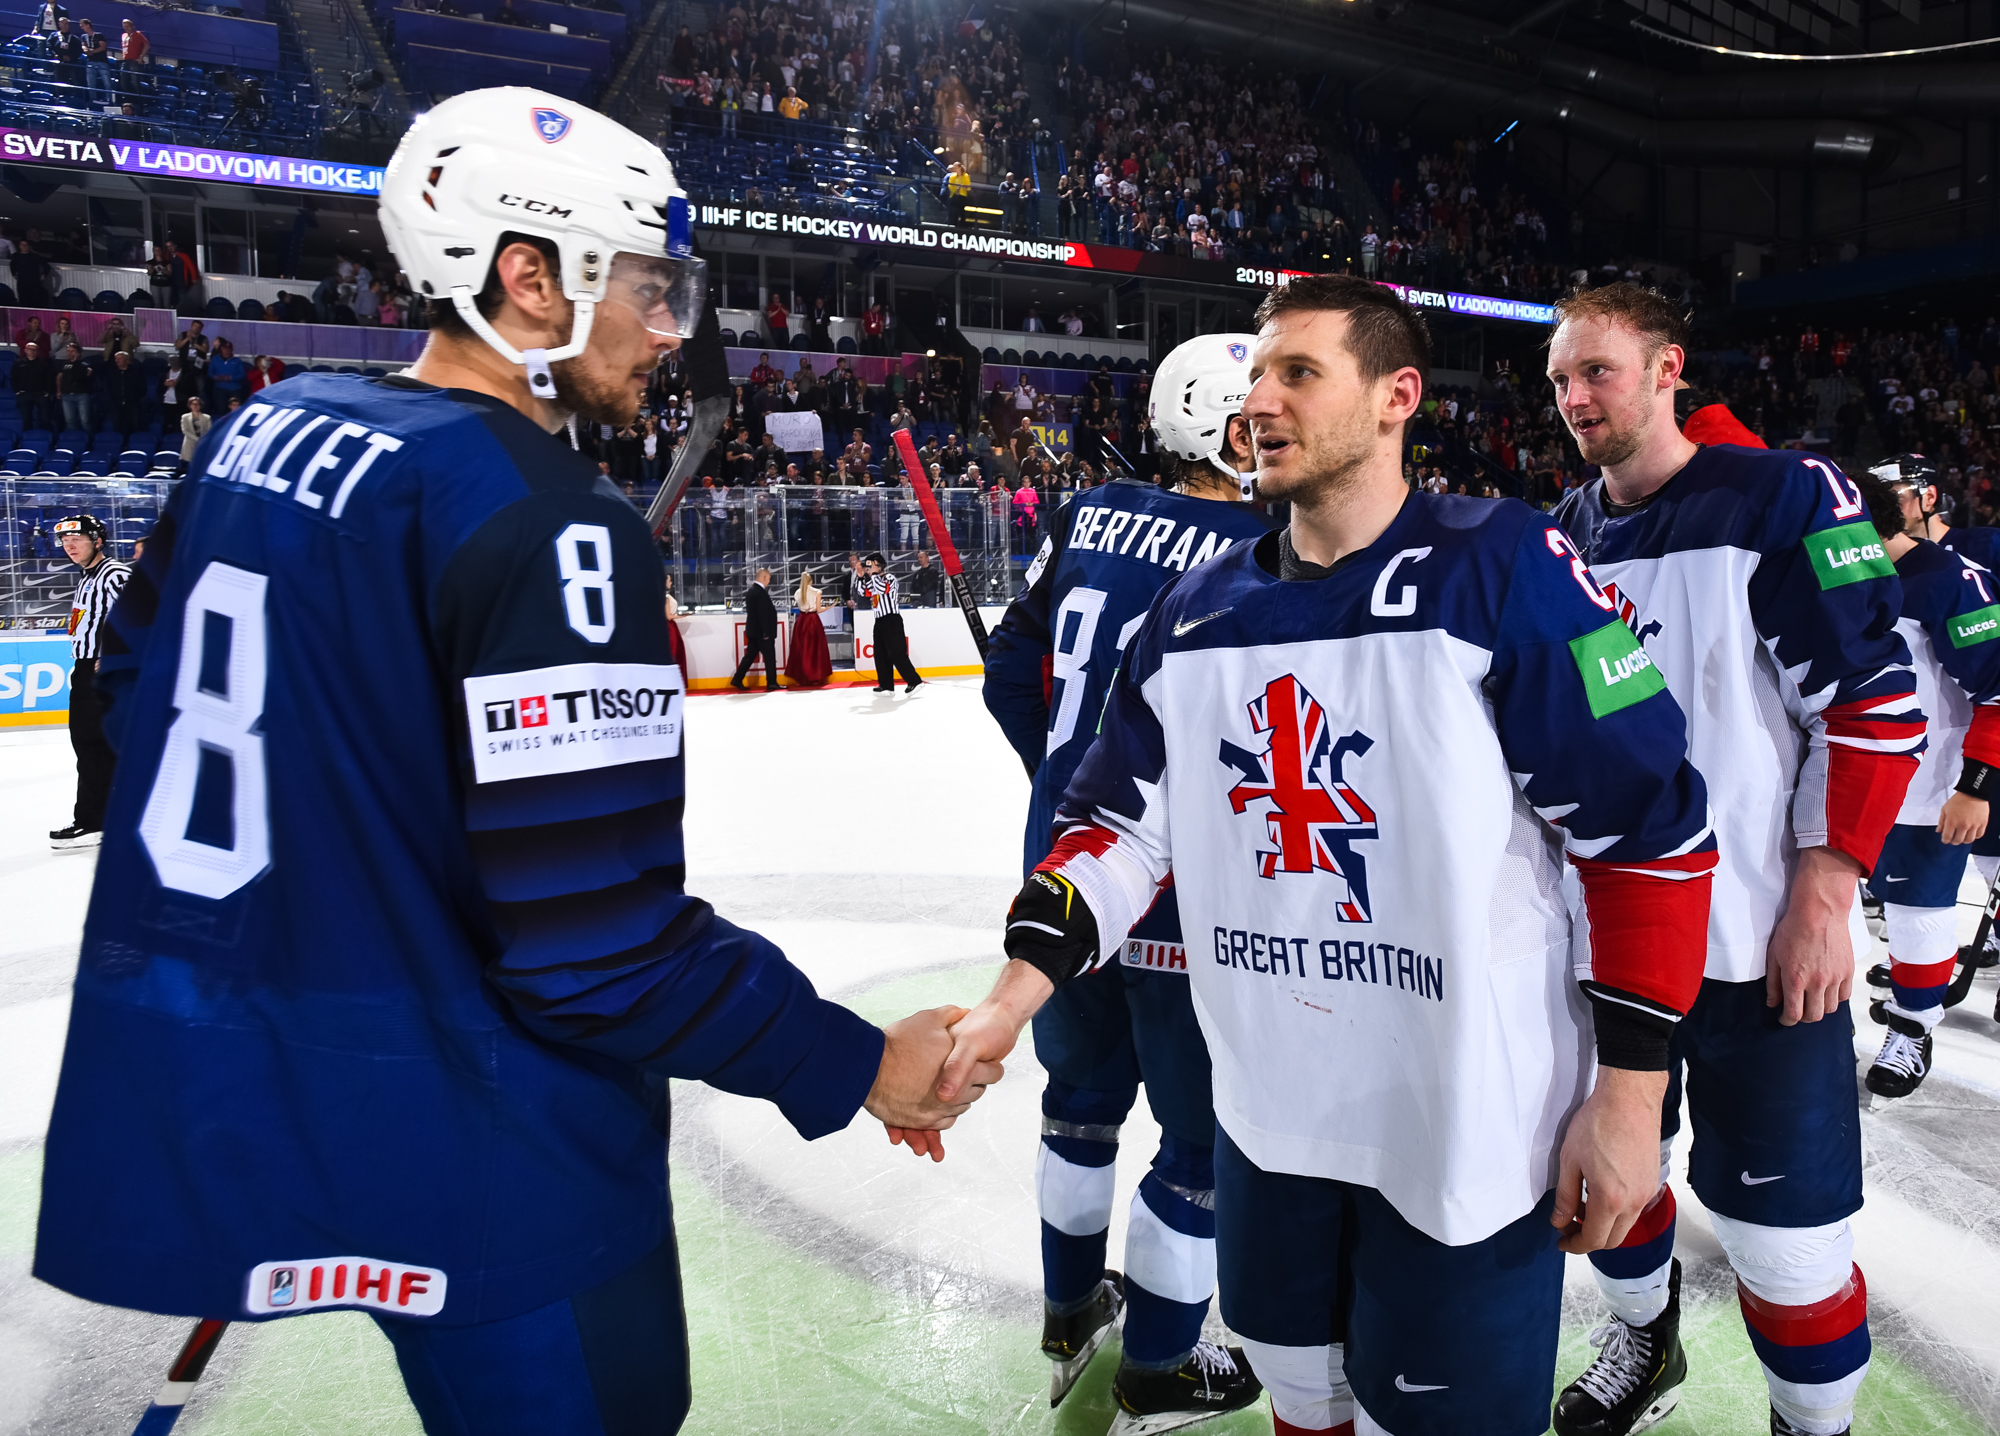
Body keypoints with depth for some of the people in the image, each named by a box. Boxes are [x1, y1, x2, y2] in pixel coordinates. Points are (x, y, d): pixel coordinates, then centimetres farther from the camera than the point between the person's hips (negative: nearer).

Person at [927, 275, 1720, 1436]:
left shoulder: (1504, 571, -15)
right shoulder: (1200, 611, 2)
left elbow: (1650, 825, -13)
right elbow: (1123, 823, 2)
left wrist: (1629, 1089, -11)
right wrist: (1014, 997, -10)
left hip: (1471, 1139, -5)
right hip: (1268, 1119, 5)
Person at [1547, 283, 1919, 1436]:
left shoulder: (1784, 498, -10)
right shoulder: (1565, 537, 7)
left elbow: (1877, 704, -12)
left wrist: (1824, 894, -16)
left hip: (1760, 944, -6)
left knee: (1785, 1231, 0)